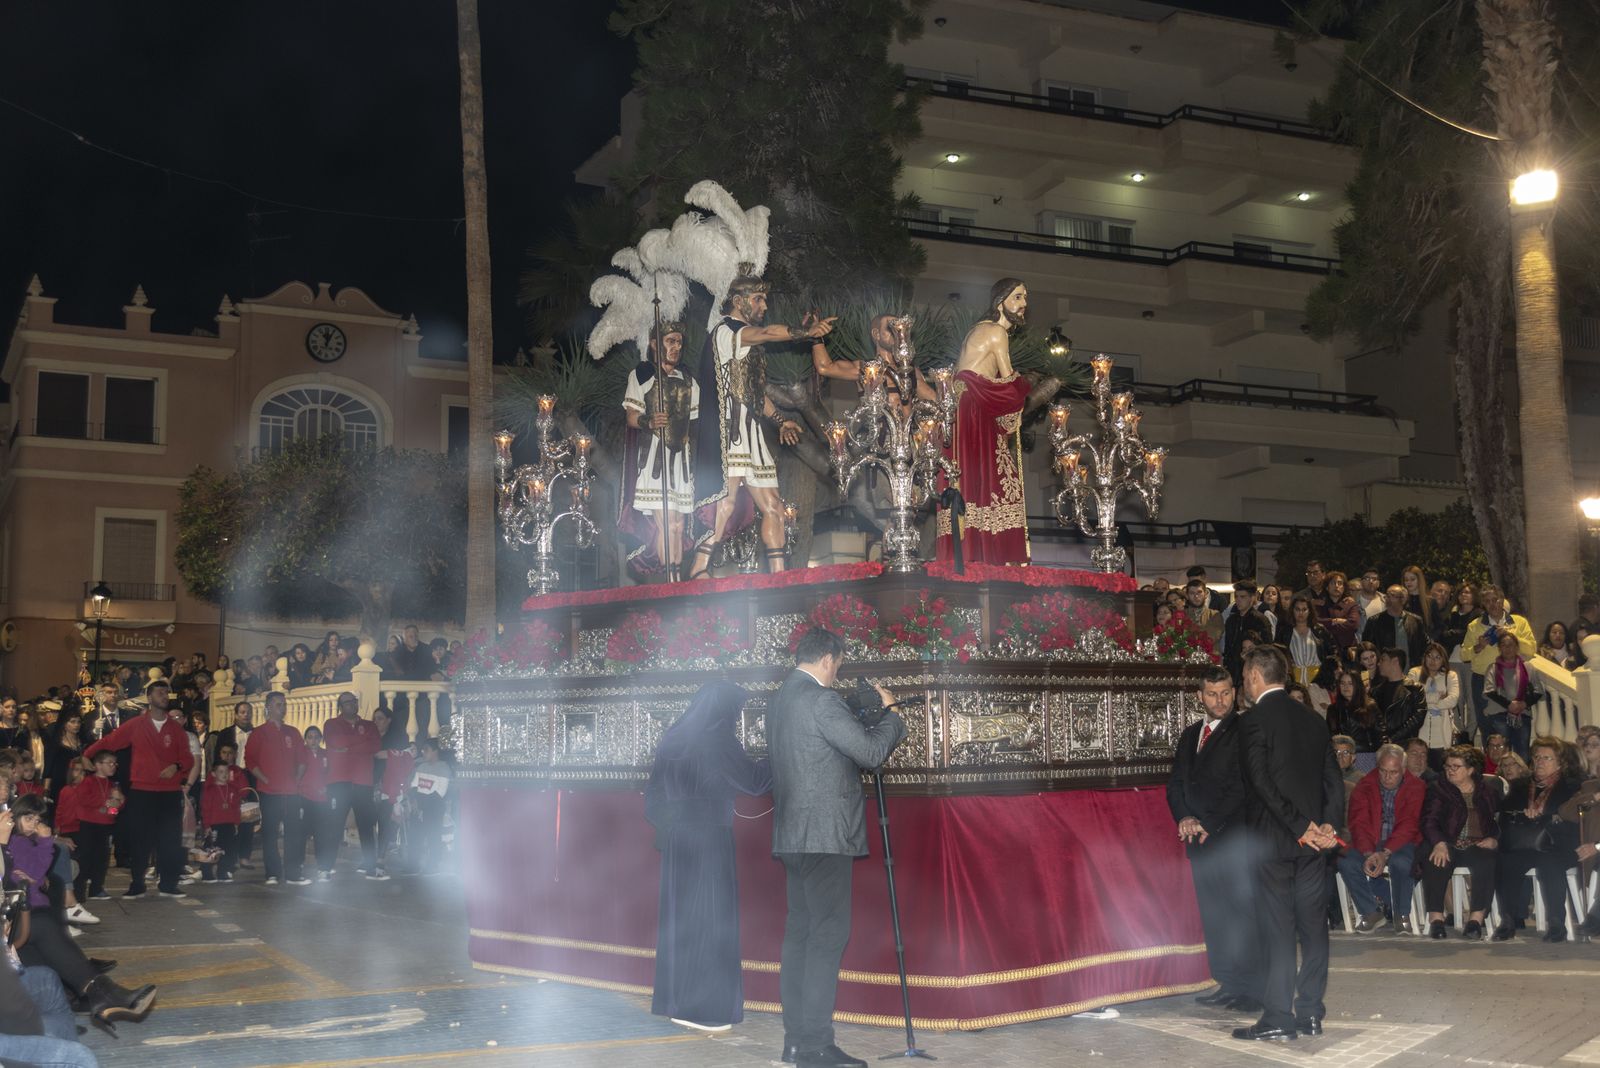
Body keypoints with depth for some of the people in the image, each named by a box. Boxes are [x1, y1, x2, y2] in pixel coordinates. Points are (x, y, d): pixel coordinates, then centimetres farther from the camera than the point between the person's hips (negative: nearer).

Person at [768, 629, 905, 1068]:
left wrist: (867, 715, 16)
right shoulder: (821, 699, -14)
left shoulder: (779, 700, 14)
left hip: (791, 836, 9)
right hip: (824, 835, -9)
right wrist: (890, 713, 0)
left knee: (799, 933, 11)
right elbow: (871, 752, -15)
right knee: (828, 935, -7)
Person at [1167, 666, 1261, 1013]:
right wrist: (1184, 818, -2)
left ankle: (1251, 989, -1)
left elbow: (1241, 787, -12)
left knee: (1241, 912, -6)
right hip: (1200, 838, 7)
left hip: (1233, 837, -7)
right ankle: (1227, 984, 16)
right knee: (1213, 913, 9)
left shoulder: (1243, 731, -6)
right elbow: (1176, 783, 16)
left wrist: (1208, 824, -12)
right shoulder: (1190, 735, 17)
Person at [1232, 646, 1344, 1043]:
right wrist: (1326, 824, 1)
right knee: (1313, 926, 10)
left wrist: (1300, 827, -12)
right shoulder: (1313, 719, 11)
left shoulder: (1254, 720, -9)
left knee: (1277, 929, -3)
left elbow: (1263, 783, -16)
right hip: (1312, 840, 6)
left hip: (1273, 839, -6)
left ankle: (1279, 1020, 0)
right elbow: (1334, 779, 8)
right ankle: (1311, 1014, 15)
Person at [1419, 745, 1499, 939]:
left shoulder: (1488, 792, 18)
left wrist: (1494, 840, -9)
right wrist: (1439, 843, -20)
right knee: (1435, 860, -34)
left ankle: (1476, 919, -35)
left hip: (1478, 846, 0)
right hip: (1447, 845, 0)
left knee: (1487, 861, -34)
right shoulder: (1438, 789, 14)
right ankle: (1436, 918, -34)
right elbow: (1429, 821, 0)